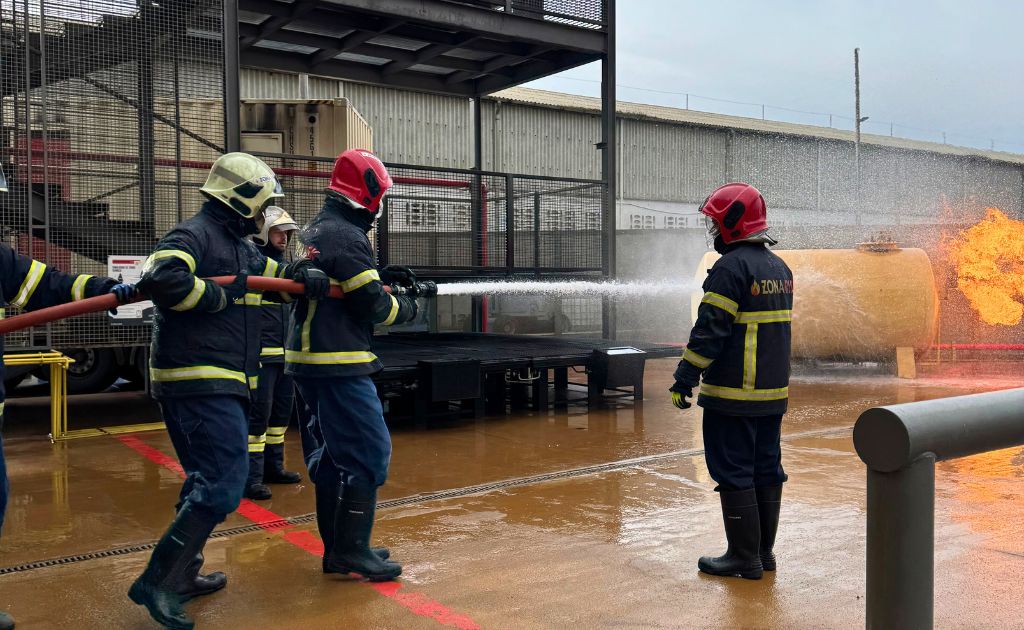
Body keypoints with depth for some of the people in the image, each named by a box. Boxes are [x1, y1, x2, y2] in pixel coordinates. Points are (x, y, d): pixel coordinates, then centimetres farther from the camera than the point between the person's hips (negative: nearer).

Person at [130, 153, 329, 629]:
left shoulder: (241, 247, 19)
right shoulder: (195, 235, -11)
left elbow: (289, 276, 20)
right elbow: (162, 278, -30)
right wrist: (218, 295, -18)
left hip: (223, 383, 11)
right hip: (197, 380, -11)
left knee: (208, 479, 18)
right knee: (225, 482, -14)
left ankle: (182, 576, 29)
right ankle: (157, 581, -7)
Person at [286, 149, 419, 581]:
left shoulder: (311, 232, 15)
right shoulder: (347, 237, -15)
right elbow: (374, 306, -14)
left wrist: (378, 277, 14)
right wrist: (406, 307, 5)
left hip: (308, 360, 10)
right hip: (339, 366, -10)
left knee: (330, 456, 14)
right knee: (369, 454, -4)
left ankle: (337, 548, 22)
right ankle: (350, 551, 0)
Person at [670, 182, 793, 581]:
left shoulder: (731, 268, -15)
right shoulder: (780, 268, 13)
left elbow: (709, 331, -19)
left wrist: (684, 381, -16)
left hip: (733, 395, -9)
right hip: (774, 391, 9)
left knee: (734, 473, -1)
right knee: (766, 469, 14)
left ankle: (744, 558, 5)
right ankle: (764, 551, 24)